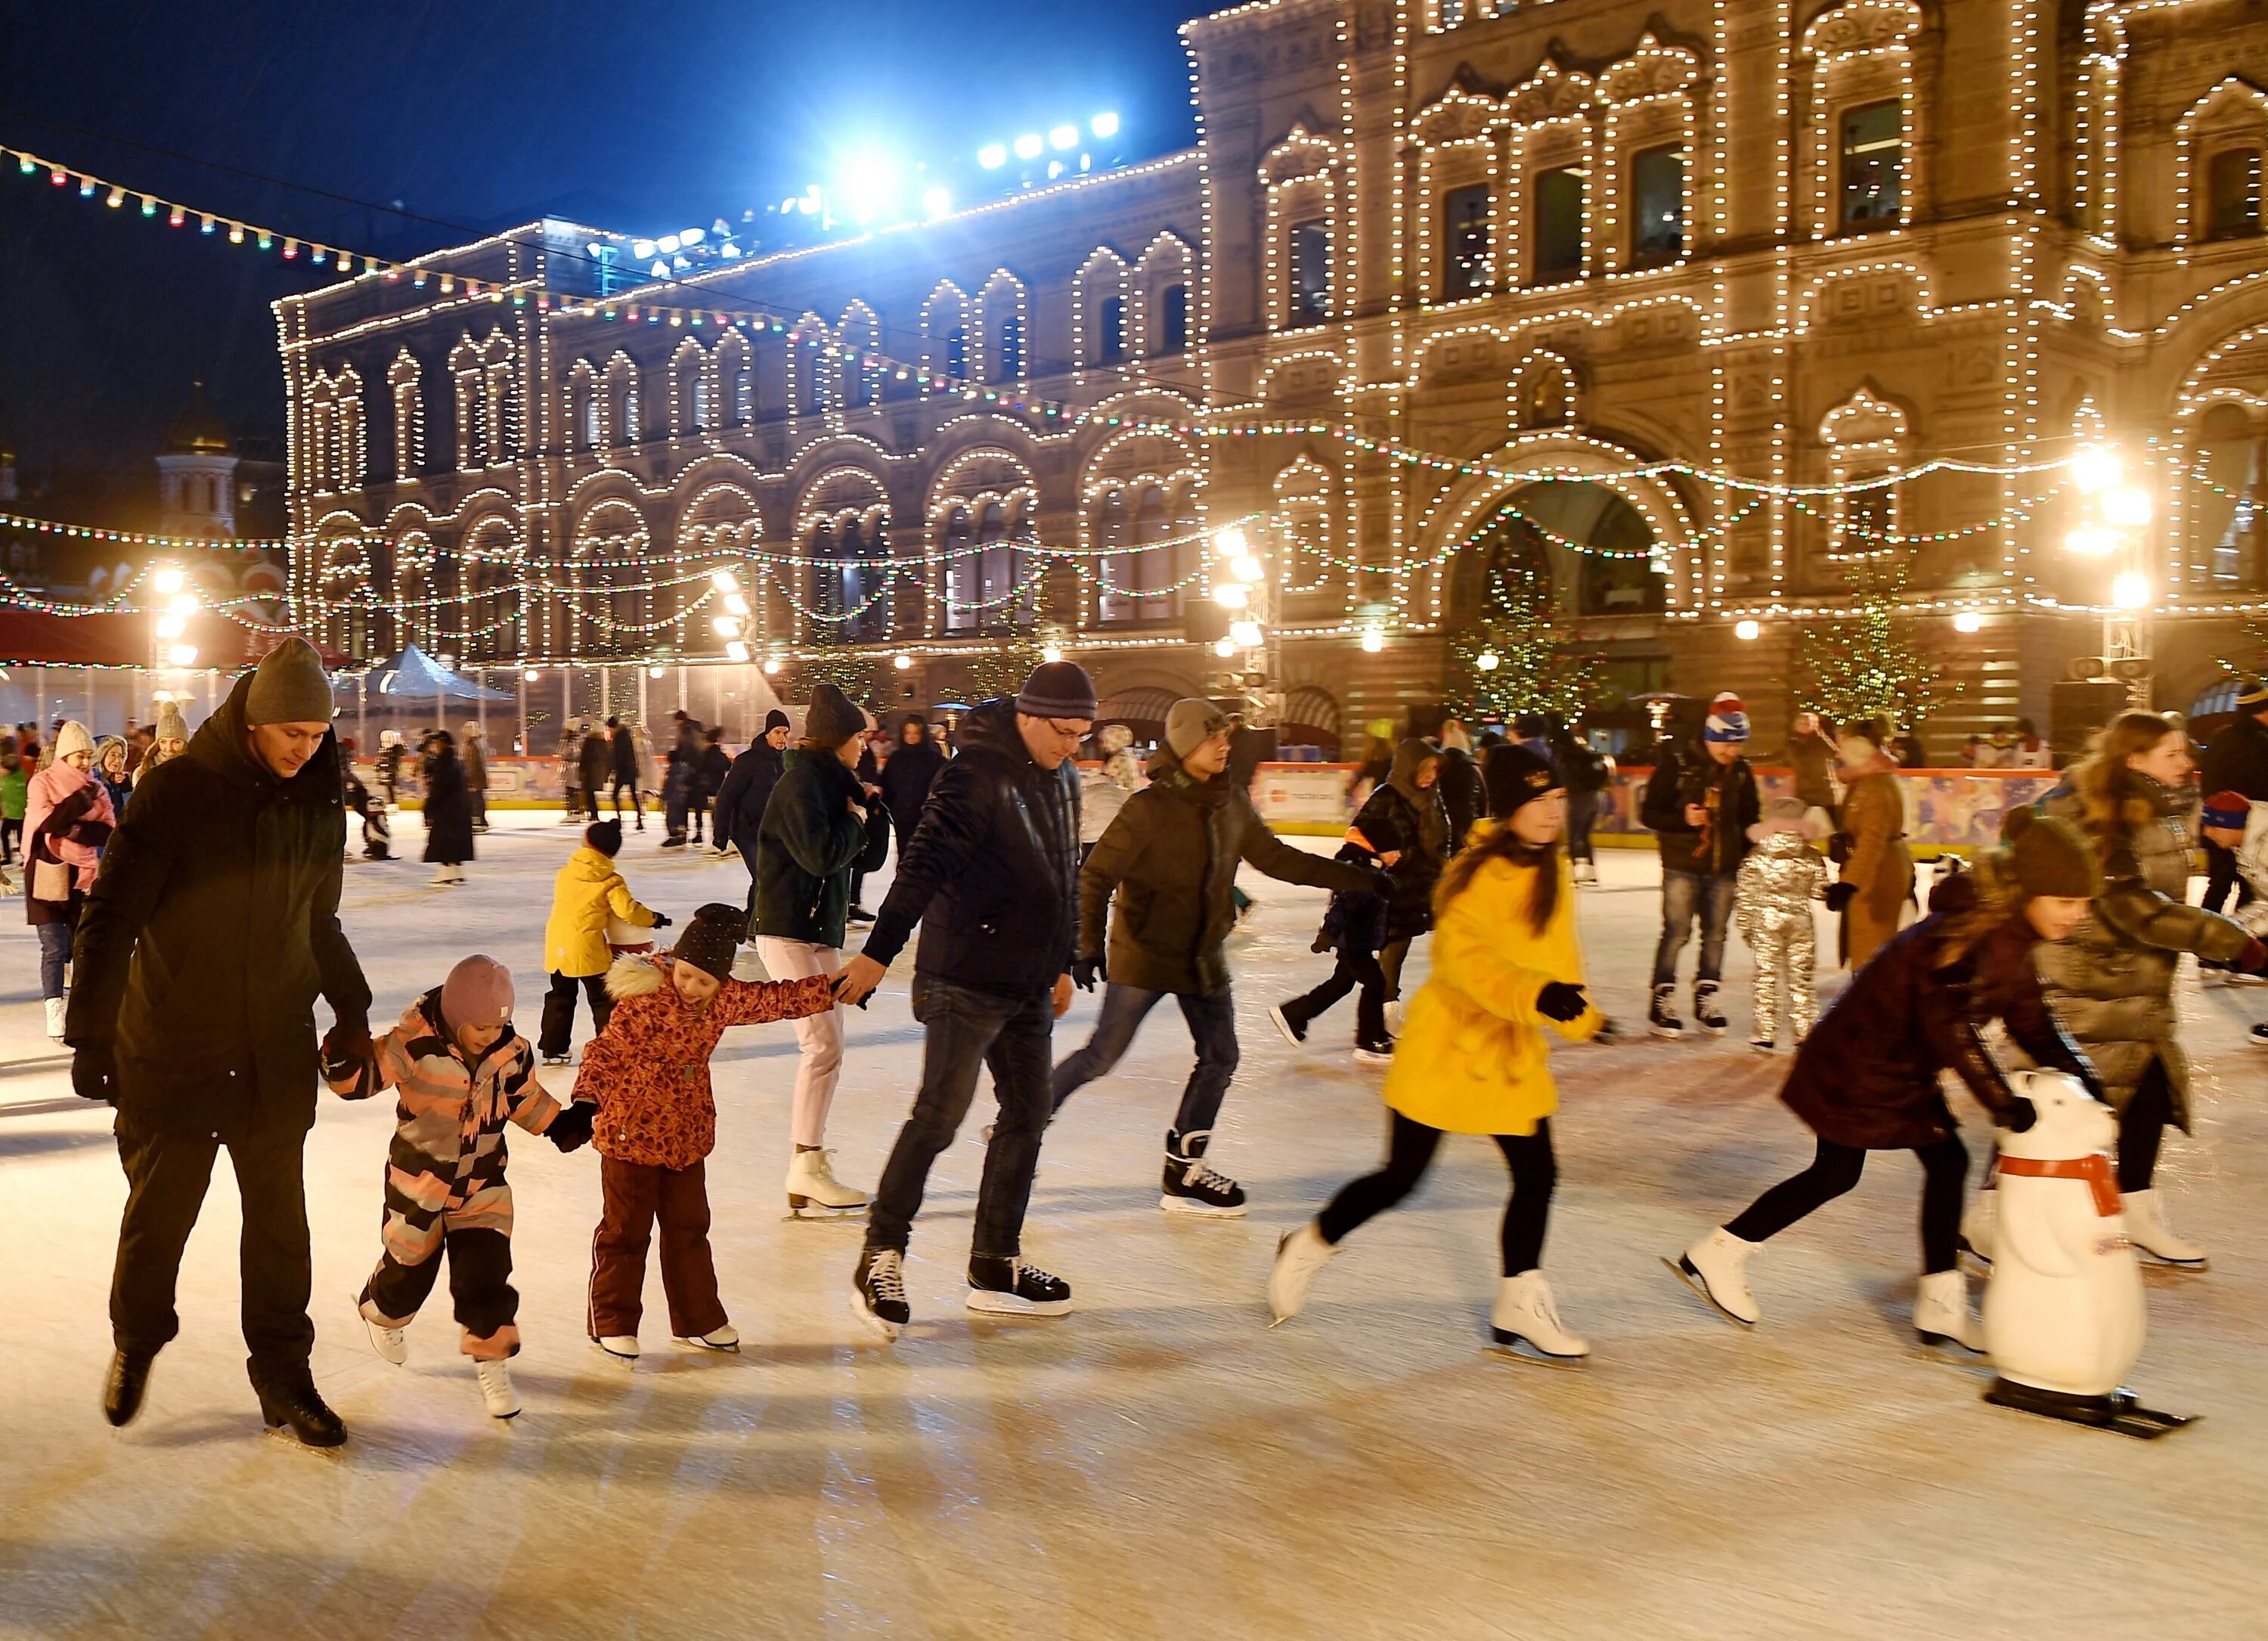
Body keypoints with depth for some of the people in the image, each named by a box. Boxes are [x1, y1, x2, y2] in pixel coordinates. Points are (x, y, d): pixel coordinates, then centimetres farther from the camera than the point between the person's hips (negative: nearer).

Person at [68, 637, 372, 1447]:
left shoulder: (319, 802, 2)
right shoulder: (179, 791, -13)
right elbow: (111, 917, -11)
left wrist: (351, 1013, 16)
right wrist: (92, 1033, -12)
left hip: (278, 1054, 4)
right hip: (172, 1047, -3)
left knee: (280, 1224, 8)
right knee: (158, 1211, 10)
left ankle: (283, 1373, 21)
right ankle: (136, 1342, 36)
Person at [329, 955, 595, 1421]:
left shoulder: (511, 1050, -8)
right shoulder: (415, 1045, -23)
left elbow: (524, 1096, 8)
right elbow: (363, 1078, -24)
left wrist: (561, 1123, 2)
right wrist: (344, 1059, -44)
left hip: (482, 1183, 3)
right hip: (419, 1178, -2)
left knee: (486, 1274, -1)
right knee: (411, 1265, 17)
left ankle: (491, 1361, 15)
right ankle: (380, 1313, 50)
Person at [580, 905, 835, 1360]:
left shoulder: (726, 999, -2)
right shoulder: (642, 1002, -20)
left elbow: (777, 999, 7)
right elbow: (605, 1053, -20)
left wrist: (833, 988, 4)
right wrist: (585, 1100, -32)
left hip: (688, 1138, 6)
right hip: (631, 1134, -6)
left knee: (689, 1228, 16)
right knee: (625, 1230, 6)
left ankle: (698, 1319, 28)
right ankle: (613, 1322, 19)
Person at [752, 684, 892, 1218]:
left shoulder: (834, 784, 15)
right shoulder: (801, 784, -13)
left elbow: (869, 858, 15)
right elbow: (823, 855, -25)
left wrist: (873, 810, 1)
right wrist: (855, 821, -8)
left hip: (822, 932, 10)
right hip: (788, 932, -10)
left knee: (825, 1044, 12)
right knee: (824, 1044, -14)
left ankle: (810, 1154, 19)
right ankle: (806, 1170, -12)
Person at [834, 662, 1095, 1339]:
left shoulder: (1062, 779, 12)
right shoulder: (978, 772, -15)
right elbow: (923, 863, -23)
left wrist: (1061, 963, 26)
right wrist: (879, 953, -30)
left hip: (1027, 984, 9)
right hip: (965, 978, -9)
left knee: (1029, 1111, 10)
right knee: (941, 1111, -11)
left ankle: (995, 1265, 21)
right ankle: (881, 1255, 3)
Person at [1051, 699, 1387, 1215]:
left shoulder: (1231, 802, 1)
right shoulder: (1150, 807, -17)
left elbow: (1275, 858, 9)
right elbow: (1097, 876, -14)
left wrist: (1358, 878, 8)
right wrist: (1089, 946, -21)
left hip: (1204, 955, 6)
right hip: (1144, 954, -6)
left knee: (1219, 1058, 6)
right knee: (1102, 1056, -3)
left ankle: (1183, 1172, 19)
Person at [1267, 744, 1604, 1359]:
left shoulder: (1554, 873, 4)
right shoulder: (1479, 872, -20)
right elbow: (1464, 960, -34)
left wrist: (1581, 1015, 17)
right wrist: (1535, 995, -46)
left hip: (1514, 1050, 7)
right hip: (1447, 1044, -7)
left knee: (1537, 1174, 3)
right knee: (1401, 1177, 2)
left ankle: (1519, 1310, 19)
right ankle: (1306, 1250, 26)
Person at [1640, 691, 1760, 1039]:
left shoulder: (1741, 771, 6)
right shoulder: (1677, 763, -8)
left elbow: (1750, 821, 14)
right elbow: (1649, 813, -7)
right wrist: (1683, 818, -24)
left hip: (1724, 869, 4)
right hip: (1682, 866, -4)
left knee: (1715, 935, 8)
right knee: (1676, 934, -5)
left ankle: (1706, 1000, 20)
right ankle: (1662, 1003, 4)